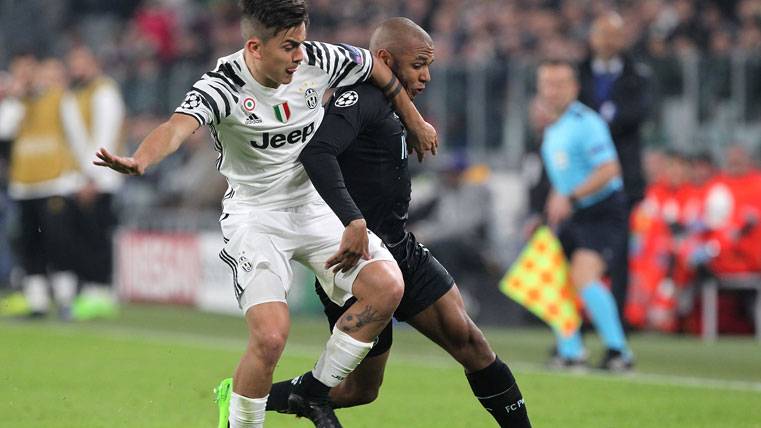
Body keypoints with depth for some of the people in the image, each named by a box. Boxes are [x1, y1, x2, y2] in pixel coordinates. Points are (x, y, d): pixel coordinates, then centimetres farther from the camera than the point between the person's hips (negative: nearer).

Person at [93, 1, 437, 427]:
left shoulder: (317, 61, -7)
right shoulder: (223, 86, -21)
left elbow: (377, 68, 13)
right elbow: (178, 126, -41)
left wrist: (416, 124, 25)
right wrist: (139, 161, -62)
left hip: (315, 206, 5)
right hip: (254, 216, -5)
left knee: (387, 287, -18)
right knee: (271, 336, -25)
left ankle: (315, 392, 1)